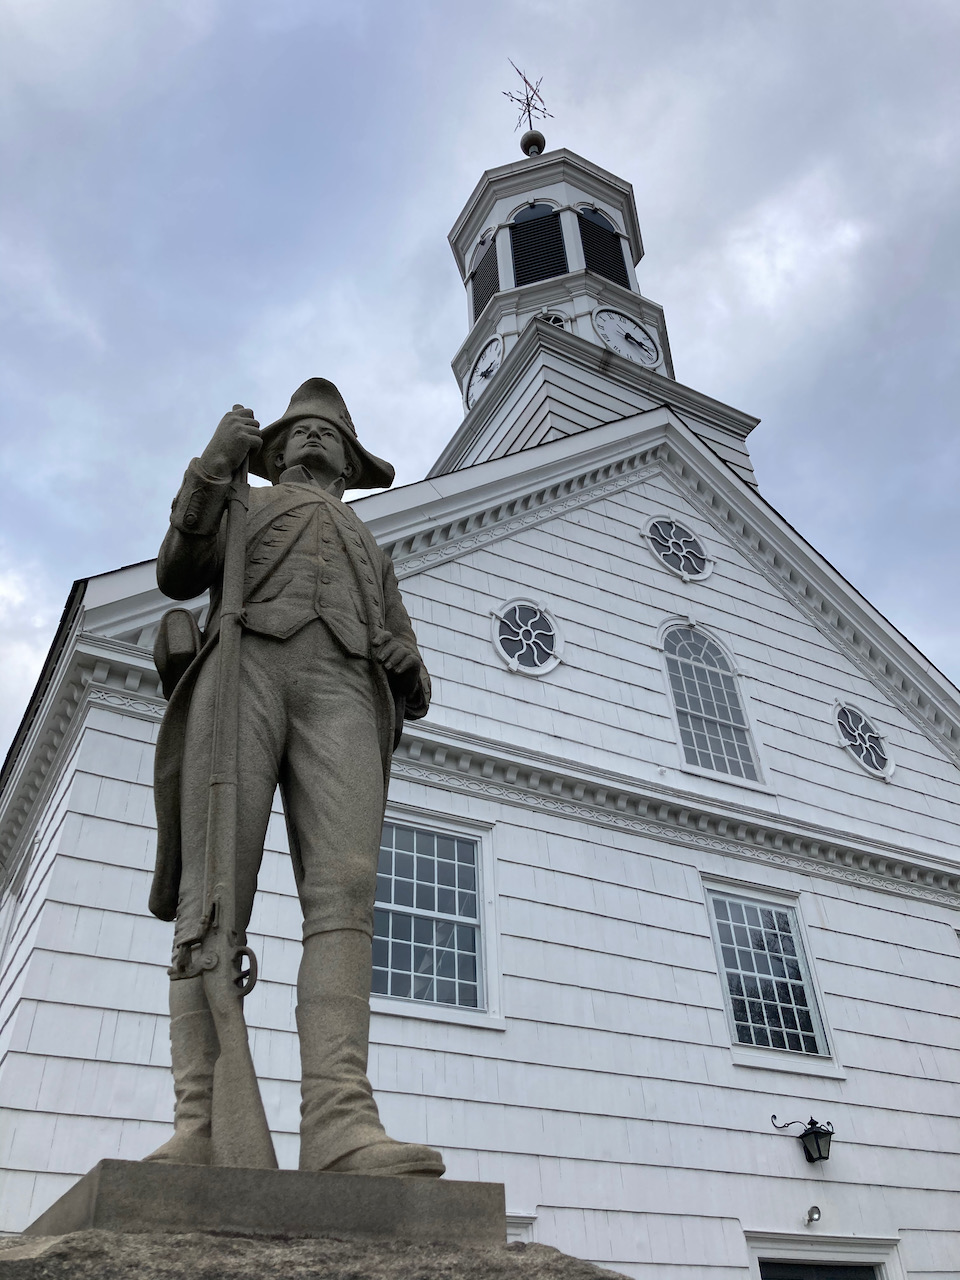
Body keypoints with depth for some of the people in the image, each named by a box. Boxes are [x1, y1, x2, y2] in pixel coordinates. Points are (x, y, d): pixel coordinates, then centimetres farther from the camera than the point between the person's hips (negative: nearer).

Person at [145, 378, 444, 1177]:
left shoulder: (371, 551, 38)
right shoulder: (238, 508, 35)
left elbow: (404, 673, 24)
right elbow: (178, 576, 12)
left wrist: (411, 674, -2)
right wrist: (213, 466, 1)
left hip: (340, 688, 1)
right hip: (244, 667, -1)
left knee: (343, 891, -21)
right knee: (215, 898, -15)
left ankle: (341, 1125, -32)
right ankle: (199, 1128, -18)